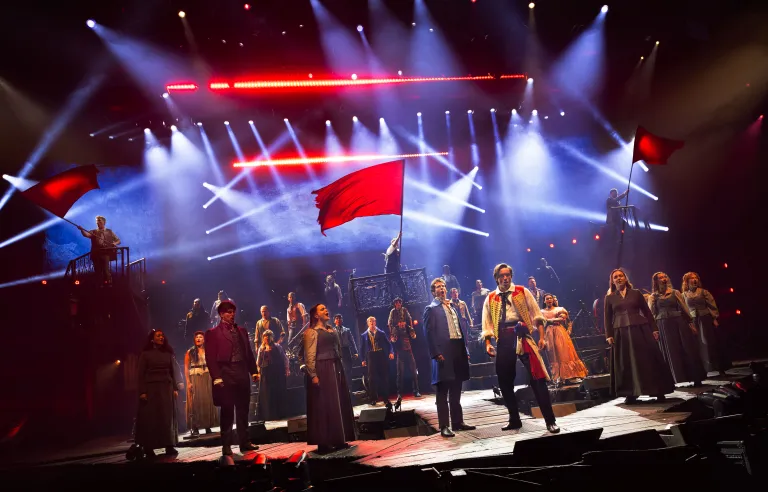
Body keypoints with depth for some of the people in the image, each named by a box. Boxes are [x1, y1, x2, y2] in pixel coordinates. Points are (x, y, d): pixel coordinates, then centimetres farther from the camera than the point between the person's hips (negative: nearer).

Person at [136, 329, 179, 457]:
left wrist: (175, 388, 3)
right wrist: (142, 391, -11)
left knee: (168, 416, 2)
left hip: (166, 388, 3)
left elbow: (173, 372, 11)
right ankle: (148, 447, 3)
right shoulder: (145, 354, 1)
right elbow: (141, 374, -3)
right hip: (151, 388, -3)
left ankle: (169, 446, 4)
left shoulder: (168, 353, 11)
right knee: (151, 417, -2)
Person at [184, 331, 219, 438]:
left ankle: (208, 427, 9)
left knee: (208, 401, 2)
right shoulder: (190, 352, 5)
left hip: (207, 378, 2)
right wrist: (188, 382, -9)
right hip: (195, 378, -2)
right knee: (195, 402, -5)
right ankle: (195, 428, -4)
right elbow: (186, 368, 0)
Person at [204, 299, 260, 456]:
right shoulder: (213, 332, 0)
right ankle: (226, 446, 8)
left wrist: (254, 371, 9)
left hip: (242, 374, 5)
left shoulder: (242, 331, 16)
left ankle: (245, 442, 17)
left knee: (243, 411, 9)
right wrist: (216, 377, -14)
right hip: (226, 376, -5)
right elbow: (210, 357, -6)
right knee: (227, 411, 0)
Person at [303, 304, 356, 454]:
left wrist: (340, 368, 16)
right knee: (324, 406, -5)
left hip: (336, 369, 8)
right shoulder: (311, 332, -7)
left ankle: (338, 439, 17)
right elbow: (309, 356, -13)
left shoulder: (332, 330, 16)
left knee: (339, 403, 9)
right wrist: (313, 375, -19)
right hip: (322, 371, -8)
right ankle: (324, 443, 0)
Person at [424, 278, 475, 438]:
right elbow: (429, 333, -9)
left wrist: (465, 350, 12)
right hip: (444, 353, -7)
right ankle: (444, 426, -2)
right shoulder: (431, 309, 0)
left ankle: (457, 422, 21)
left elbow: (462, 328, 21)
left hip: (458, 351, 7)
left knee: (456, 392, 14)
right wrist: (436, 354, -19)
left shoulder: (453, 307, 22)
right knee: (443, 392, -4)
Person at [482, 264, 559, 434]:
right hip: (503, 340, 3)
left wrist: (541, 337, -6)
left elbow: (536, 314, 2)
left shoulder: (522, 292, 5)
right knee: (505, 382, 9)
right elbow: (487, 324, 10)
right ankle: (514, 420, 25)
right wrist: (488, 344, -2)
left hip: (522, 336, -3)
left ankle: (550, 421, 0)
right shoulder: (490, 299, 10)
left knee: (537, 378, -7)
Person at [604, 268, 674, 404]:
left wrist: (654, 329, 1)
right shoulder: (609, 298, 8)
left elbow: (647, 312, 8)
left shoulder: (636, 293, 10)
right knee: (626, 363, 2)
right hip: (621, 333, 0)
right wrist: (609, 335, -3)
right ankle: (631, 394, 7)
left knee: (648, 360, 1)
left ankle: (658, 391, 9)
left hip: (640, 330, 0)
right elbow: (607, 318, 6)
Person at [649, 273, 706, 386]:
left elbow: (684, 308, 5)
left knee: (687, 349, 1)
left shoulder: (675, 292, 7)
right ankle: (679, 377, 12)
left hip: (679, 323, 0)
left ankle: (696, 378, 9)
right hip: (664, 326, 0)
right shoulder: (653, 297, 5)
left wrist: (691, 323, -1)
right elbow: (651, 314, 3)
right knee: (672, 352, 4)